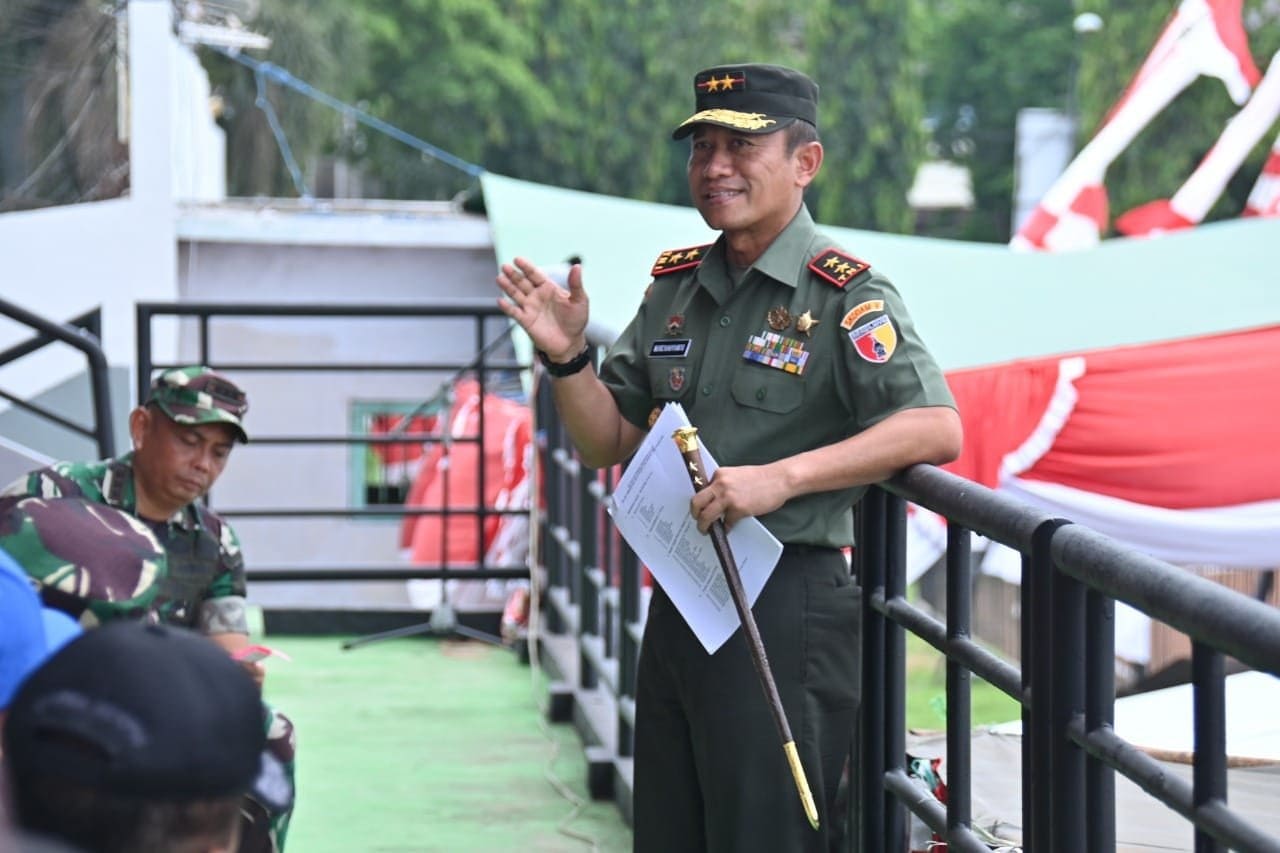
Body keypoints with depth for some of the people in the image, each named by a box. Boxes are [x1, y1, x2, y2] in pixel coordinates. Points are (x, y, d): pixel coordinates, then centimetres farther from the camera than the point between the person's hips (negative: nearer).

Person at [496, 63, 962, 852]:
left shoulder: (846, 294, -10)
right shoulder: (674, 286, 12)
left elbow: (937, 429, -22)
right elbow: (609, 441, 16)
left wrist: (781, 476, -28)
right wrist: (567, 355, -3)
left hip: (786, 606, -8)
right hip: (677, 601, 8)